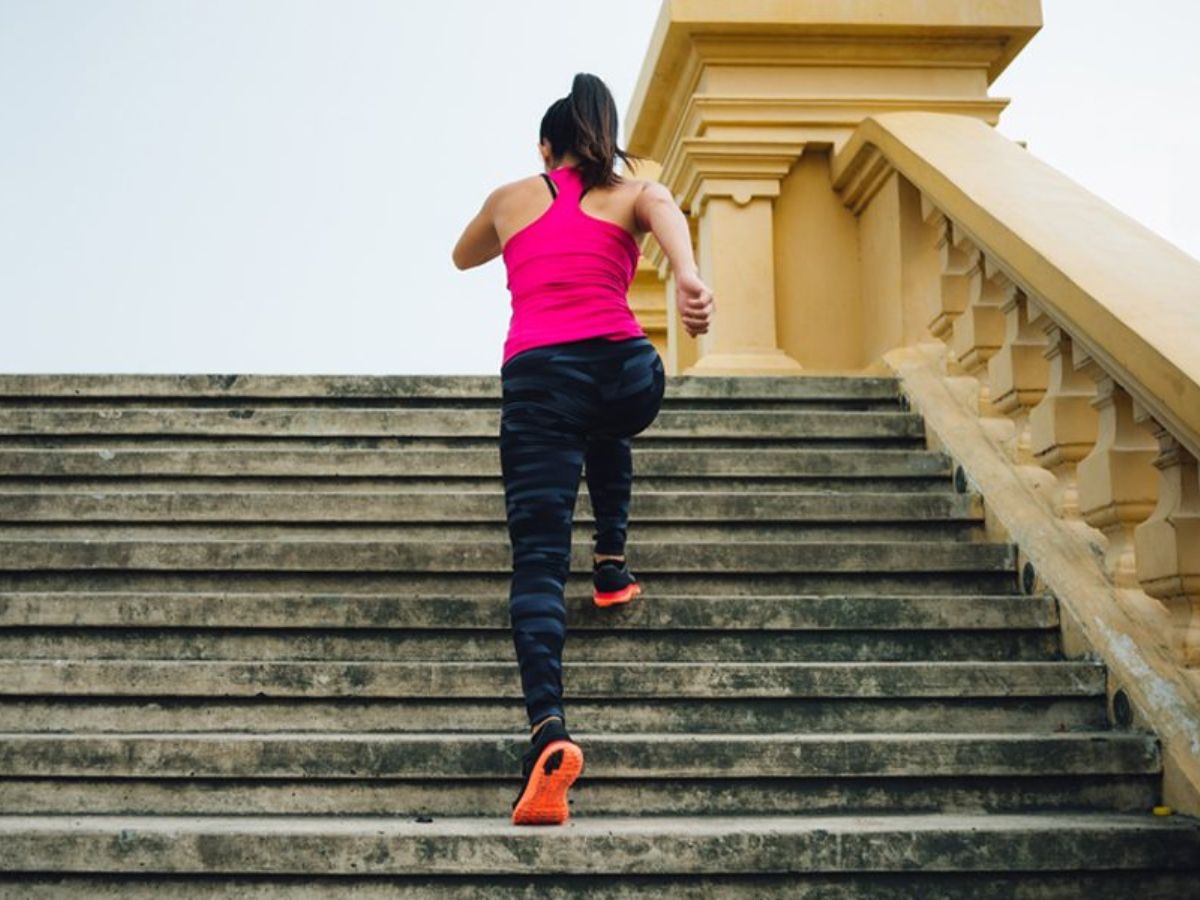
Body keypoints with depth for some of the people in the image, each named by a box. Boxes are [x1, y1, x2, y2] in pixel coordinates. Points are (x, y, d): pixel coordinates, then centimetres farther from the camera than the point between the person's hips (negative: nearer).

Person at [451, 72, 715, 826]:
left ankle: (549, 728, -29)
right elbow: (668, 216, -7)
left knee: (539, 560, -9)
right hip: (625, 369, 1)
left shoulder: (512, 197, 23)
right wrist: (689, 279, -27)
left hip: (538, 376, -1)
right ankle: (613, 563, 34)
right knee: (606, 433, 41)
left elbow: (464, 258, 43)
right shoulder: (636, 194, 19)